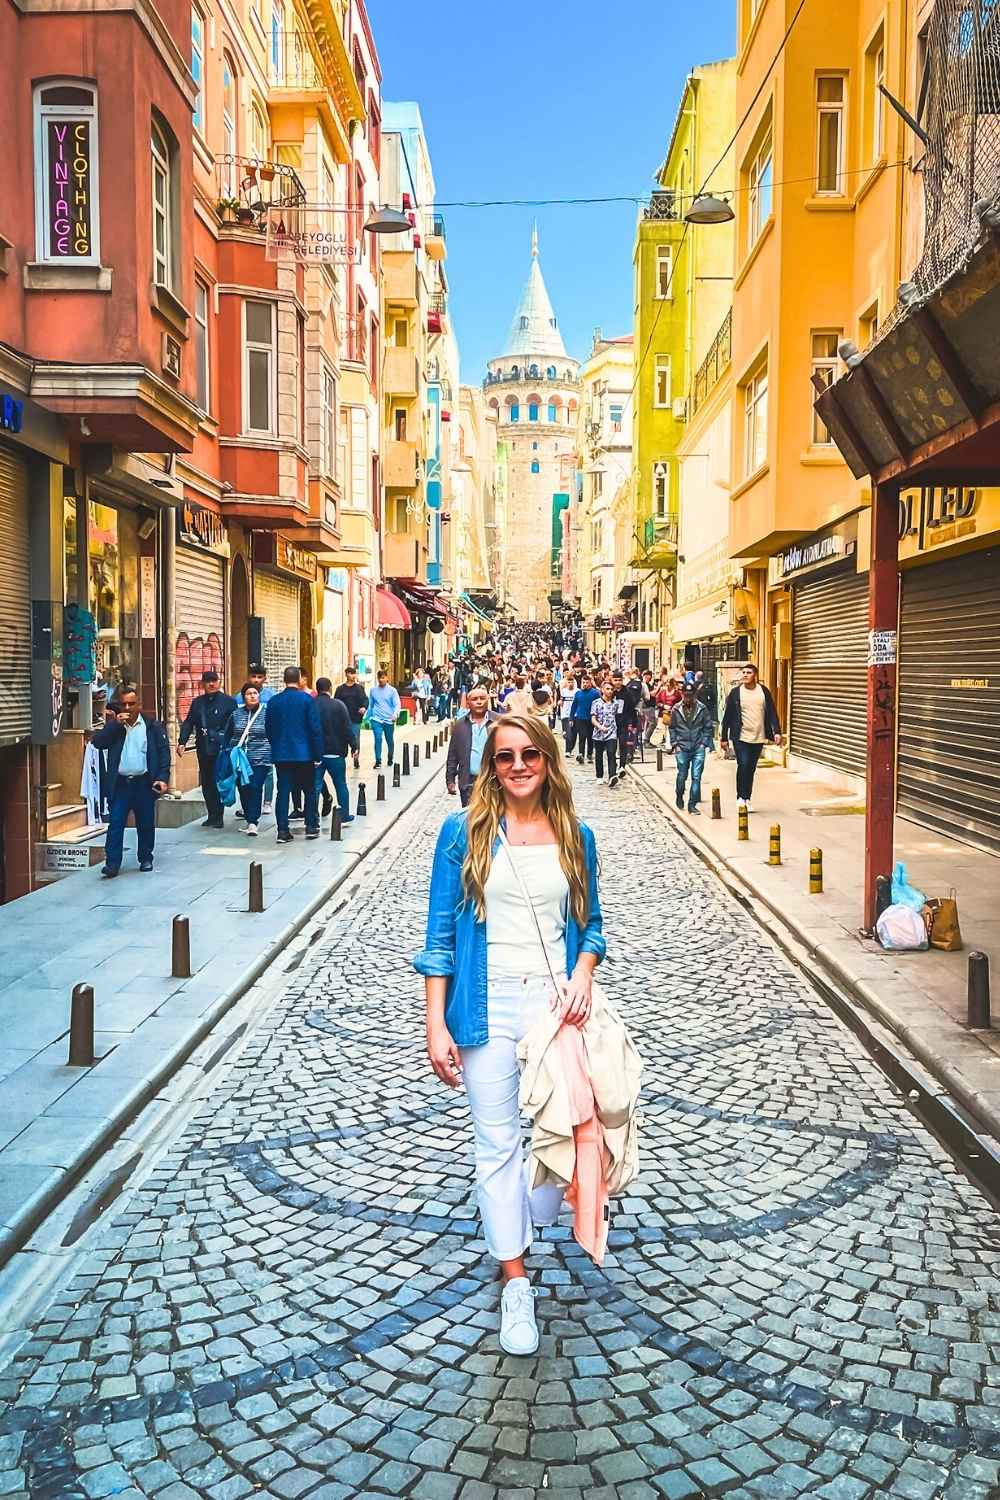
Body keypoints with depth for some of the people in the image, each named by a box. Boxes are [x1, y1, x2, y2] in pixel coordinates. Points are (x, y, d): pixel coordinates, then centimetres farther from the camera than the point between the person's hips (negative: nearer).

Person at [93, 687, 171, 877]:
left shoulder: (153, 725, 2)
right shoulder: (113, 725, 9)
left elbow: (164, 752, -1)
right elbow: (97, 742, -5)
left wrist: (163, 778, -11)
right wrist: (116, 724, -12)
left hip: (144, 783, -1)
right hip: (120, 783, 1)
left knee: (146, 824, 10)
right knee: (115, 823, -5)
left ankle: (146, 859, 25)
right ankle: (112, 863, -4)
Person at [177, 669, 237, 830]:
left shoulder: (229, 702, 0)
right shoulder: (197, 703, 13)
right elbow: (188, 723, 13)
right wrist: (182, 742, 1)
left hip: (221, 750, -5)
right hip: (203, 750, 5)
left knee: (218, 783, -5)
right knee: (206, 784, 8)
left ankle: (218, 817, 2)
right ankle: (211, 815, 17)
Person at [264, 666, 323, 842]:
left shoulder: (273, 701, 1)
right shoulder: (307, 699, -8)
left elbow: (268, 729, 8)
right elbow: (315, 729, -9)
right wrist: (318, 754, -2)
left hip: (281, 754, 2)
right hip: (304, 754, -2)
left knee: (283, 792, 5)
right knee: (309, 791, 12)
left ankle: (283, 831, 3)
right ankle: (311, 826, 14)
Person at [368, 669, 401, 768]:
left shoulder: (392, 690, -2)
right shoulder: (373, 690, 5)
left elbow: (397, 704, -8)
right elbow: (370, 705, 13)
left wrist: (395, 714, -26)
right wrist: (368, 718, 13)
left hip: (389, 720, 0)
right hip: (377, 719, 0)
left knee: (390, 741, 12)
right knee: (378, 739, -14)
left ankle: (390, 759, 32)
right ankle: (378, 761, -9)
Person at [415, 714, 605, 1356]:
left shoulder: (575, 836, 4)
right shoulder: (464, 832, -3)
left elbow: (591, 923, 12)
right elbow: (441, 934, -2)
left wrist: (583, 974, -8)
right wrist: (436, 1025, -6)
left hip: (555, 1003, 2)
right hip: (487, 1007, -2)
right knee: (497, 1143, 4)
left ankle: (534, 1216, 41)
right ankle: (516, 1283, 17)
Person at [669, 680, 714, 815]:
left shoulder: (702, 709, 0)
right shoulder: (676, 710, 1)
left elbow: (708, 727, 6)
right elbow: (672, 728, 10)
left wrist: (704, 743, -1)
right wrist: (674, 743, 2)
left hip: (698, 748, 0)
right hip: (682, 748, 0)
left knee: (696, 777, -2)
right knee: (682, 776, 5)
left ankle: (692, 804, 5)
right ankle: (680, 797, 33)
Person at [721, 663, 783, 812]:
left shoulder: (764, 691, 6)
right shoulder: (735, 692, 0)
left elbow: (772, 712, 5)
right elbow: (728, 716, 2)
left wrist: (777, 732, -6)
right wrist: (724, 738, 2)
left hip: (758, 738, 2)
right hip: (741, 737, -2)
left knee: (751, 768, 7)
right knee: (743, 765, -13)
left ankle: (746, 800, 17)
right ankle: (741, 797, -1)